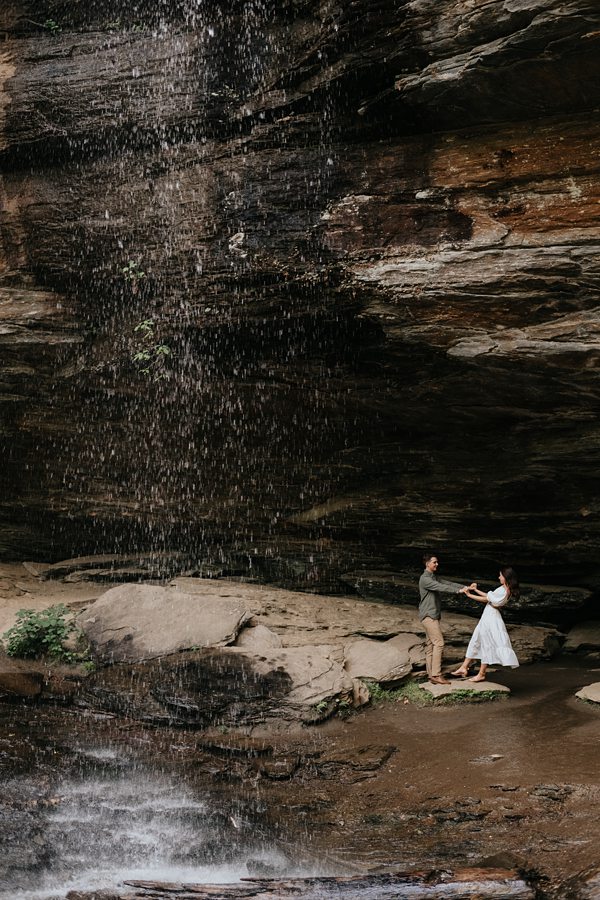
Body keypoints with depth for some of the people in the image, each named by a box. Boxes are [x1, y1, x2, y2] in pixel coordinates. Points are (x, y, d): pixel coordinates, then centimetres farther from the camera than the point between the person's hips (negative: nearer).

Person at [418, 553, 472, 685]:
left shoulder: (434, 578, 18)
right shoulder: (425, 579, -13)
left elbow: (448, 584, 9)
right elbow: (442, 588, -24)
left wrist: (466, 587, -4)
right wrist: (459, 591, -30)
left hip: (433, 616, 10)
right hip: (428, 615, -10)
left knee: (431, 644, 7)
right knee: (438, 643, -15)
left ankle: (431, 675, 7)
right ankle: (436, 675, -17)